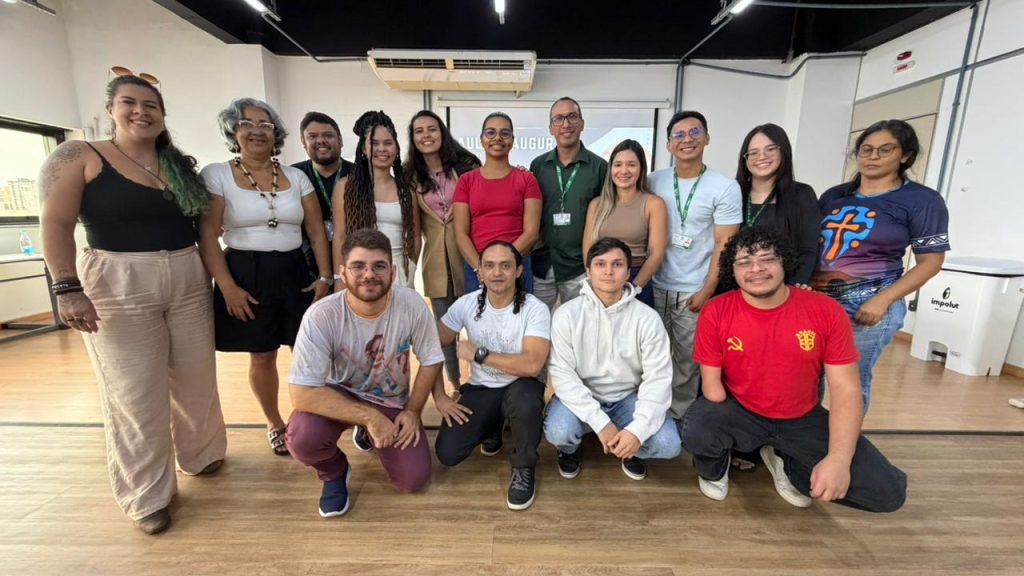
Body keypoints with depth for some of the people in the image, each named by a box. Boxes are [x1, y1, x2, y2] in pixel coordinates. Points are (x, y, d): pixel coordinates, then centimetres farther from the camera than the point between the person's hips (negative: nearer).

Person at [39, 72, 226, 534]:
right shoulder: (79, 156, -2)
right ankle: (147, 497, 21)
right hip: (118, 287, -4)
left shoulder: (180, 165, 11)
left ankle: (200, 456, 36)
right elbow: (56, 224, -7)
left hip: (189, 282, 4)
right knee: (136, 395, 3)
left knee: (197, 382, 13)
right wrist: (67, 287, -16)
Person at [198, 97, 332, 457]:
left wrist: (325, 277, -2)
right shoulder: (216, 175, -1)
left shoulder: (296, 177, 8)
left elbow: (316, 231, 6)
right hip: (246, 275, -2)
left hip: (295, 273, 2)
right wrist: (227, 286, -13)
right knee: (262, 357, 9)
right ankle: (274, 425, 29)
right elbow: (207, 235, -6)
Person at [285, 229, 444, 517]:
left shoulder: (412, 304, -24)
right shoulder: (321, 315, -29)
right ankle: (334, 472, 7)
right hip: (339, 395, -1)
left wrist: (412, 411, -9)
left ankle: (369, 436, 26)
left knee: (414, 480, -6)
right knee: (302, 439, -32)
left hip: (392, 401, 2)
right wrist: (369, 416, -30)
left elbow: (431, 361, -9)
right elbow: (302, 394, -29)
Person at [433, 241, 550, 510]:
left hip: (520, 387, -3)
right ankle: (492, 427, 21)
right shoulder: (466, 304, -8)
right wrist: (439, 397, -8)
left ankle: (524, 469, -6)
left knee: (524, 398, -38)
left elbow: (532, 365, -30)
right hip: (480, 390, 3)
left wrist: (478, 354, -24)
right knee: (447, 453, -13)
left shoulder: (535, 309, -18)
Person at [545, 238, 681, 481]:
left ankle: (632, 450, 17)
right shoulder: (566, 314, -14)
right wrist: (600, 422, -25)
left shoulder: (648, 319, -11)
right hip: (582, 396, -1)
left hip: (628, 398, 1)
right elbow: (562, 373, -18)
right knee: (557, 432, -29)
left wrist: (638, 429, -25)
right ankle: (570, 450, 11)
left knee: (668, 444, -21)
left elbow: (658, 379, -12)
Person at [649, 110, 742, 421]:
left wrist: (706, 292, -9)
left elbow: (724, 246, -5)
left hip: (693, 292, -2)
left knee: (687, 361, 7)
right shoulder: (654, 181, 4)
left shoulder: (725, 188, -4)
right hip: (655, 287, 2)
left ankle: (678, 418, 25)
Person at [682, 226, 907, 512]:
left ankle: (786, 461, 16)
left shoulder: (825, 310, -13)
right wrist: (723, 428, -16)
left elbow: (846, 389, -12)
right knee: (695, 431, -33)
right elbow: (712, 381, -8)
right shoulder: (715, 313, -16)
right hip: (740, 413, -2)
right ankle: (714, 469, 7)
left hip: (804, 419, 2)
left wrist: (838, 459, -20)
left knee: (888, 492, -12)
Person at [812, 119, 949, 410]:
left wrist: (882, 301, -14)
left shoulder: (921, 200, 0)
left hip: (868, 305, -4)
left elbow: (930, 261, -2)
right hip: (817, 299, 4)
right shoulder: (834, 195, 12)